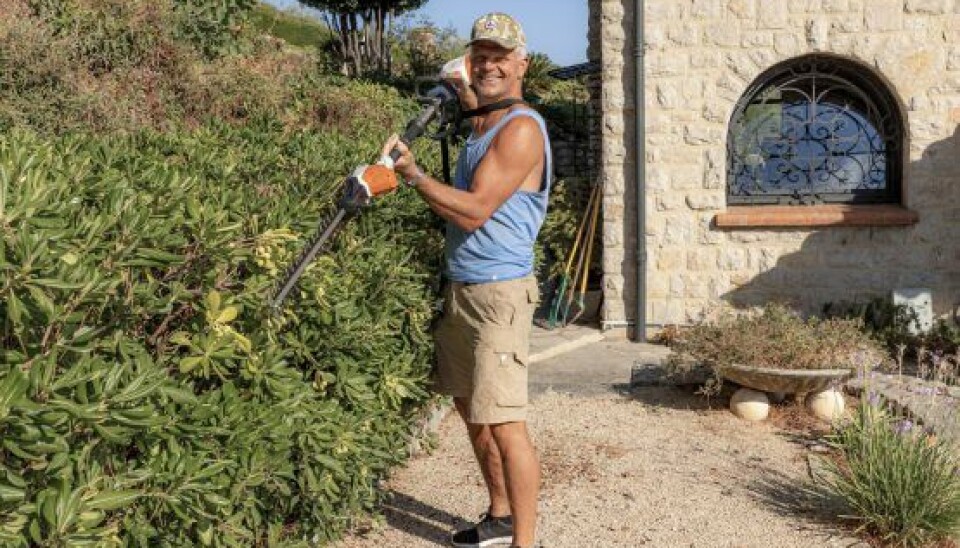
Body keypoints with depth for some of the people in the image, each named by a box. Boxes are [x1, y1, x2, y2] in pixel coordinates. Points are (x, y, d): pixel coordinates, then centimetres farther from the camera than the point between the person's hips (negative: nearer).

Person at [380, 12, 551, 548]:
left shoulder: (522, 128, -14)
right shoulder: (482, 126, 13)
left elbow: (474, 211, -20)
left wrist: (413, 172, -12)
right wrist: (467, 97, 22)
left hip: (498, 293, -10)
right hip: (460, 288, 10)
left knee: (505, 424, -9)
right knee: (472, 409, 17)